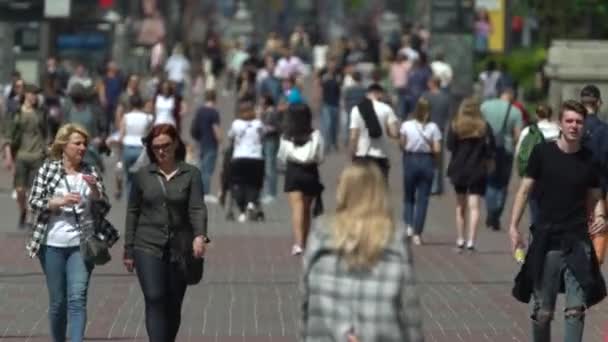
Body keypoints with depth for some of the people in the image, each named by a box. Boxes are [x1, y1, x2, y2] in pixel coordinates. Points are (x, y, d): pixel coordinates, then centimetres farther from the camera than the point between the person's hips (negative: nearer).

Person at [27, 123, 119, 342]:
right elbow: (34, 202, -1)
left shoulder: (91, 172, 5)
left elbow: (103, 210, 6)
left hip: (82, 244, 0)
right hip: (52, 244, 0)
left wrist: (94, 189, -12)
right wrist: (59, 201, -16)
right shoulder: (48, 169, 1)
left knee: (77, 298, -12)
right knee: (58, 300, 8)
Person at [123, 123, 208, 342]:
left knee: (173, 306, 8)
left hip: (179, 250, 0)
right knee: (155, 300, -13)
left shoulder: (191, 174, 1)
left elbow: (197, 208, -10)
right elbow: (132, 213, 10)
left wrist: (200, 235, -28)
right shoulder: (143, 175, 5)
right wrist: (128, 250, 8)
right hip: (148, 248, 0)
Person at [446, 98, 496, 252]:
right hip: (478, 171, -1)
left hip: (459, 170, 1)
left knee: (460, 206, 14)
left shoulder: (455, 126, -5)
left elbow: (450, 146, -9)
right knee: (474, 206, -1)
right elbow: (491, 149, -5)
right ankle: (471, 241, -10)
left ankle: (460, 240, 16)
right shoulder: (484, 127, -4)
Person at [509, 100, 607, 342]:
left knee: (576, 308, -5)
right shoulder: (543, 152, -2)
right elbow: (525, 190, 3)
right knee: (542, 311, 6)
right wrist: (514, 226, -3)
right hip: (546, 240, -1)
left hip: (578, 241, 1)